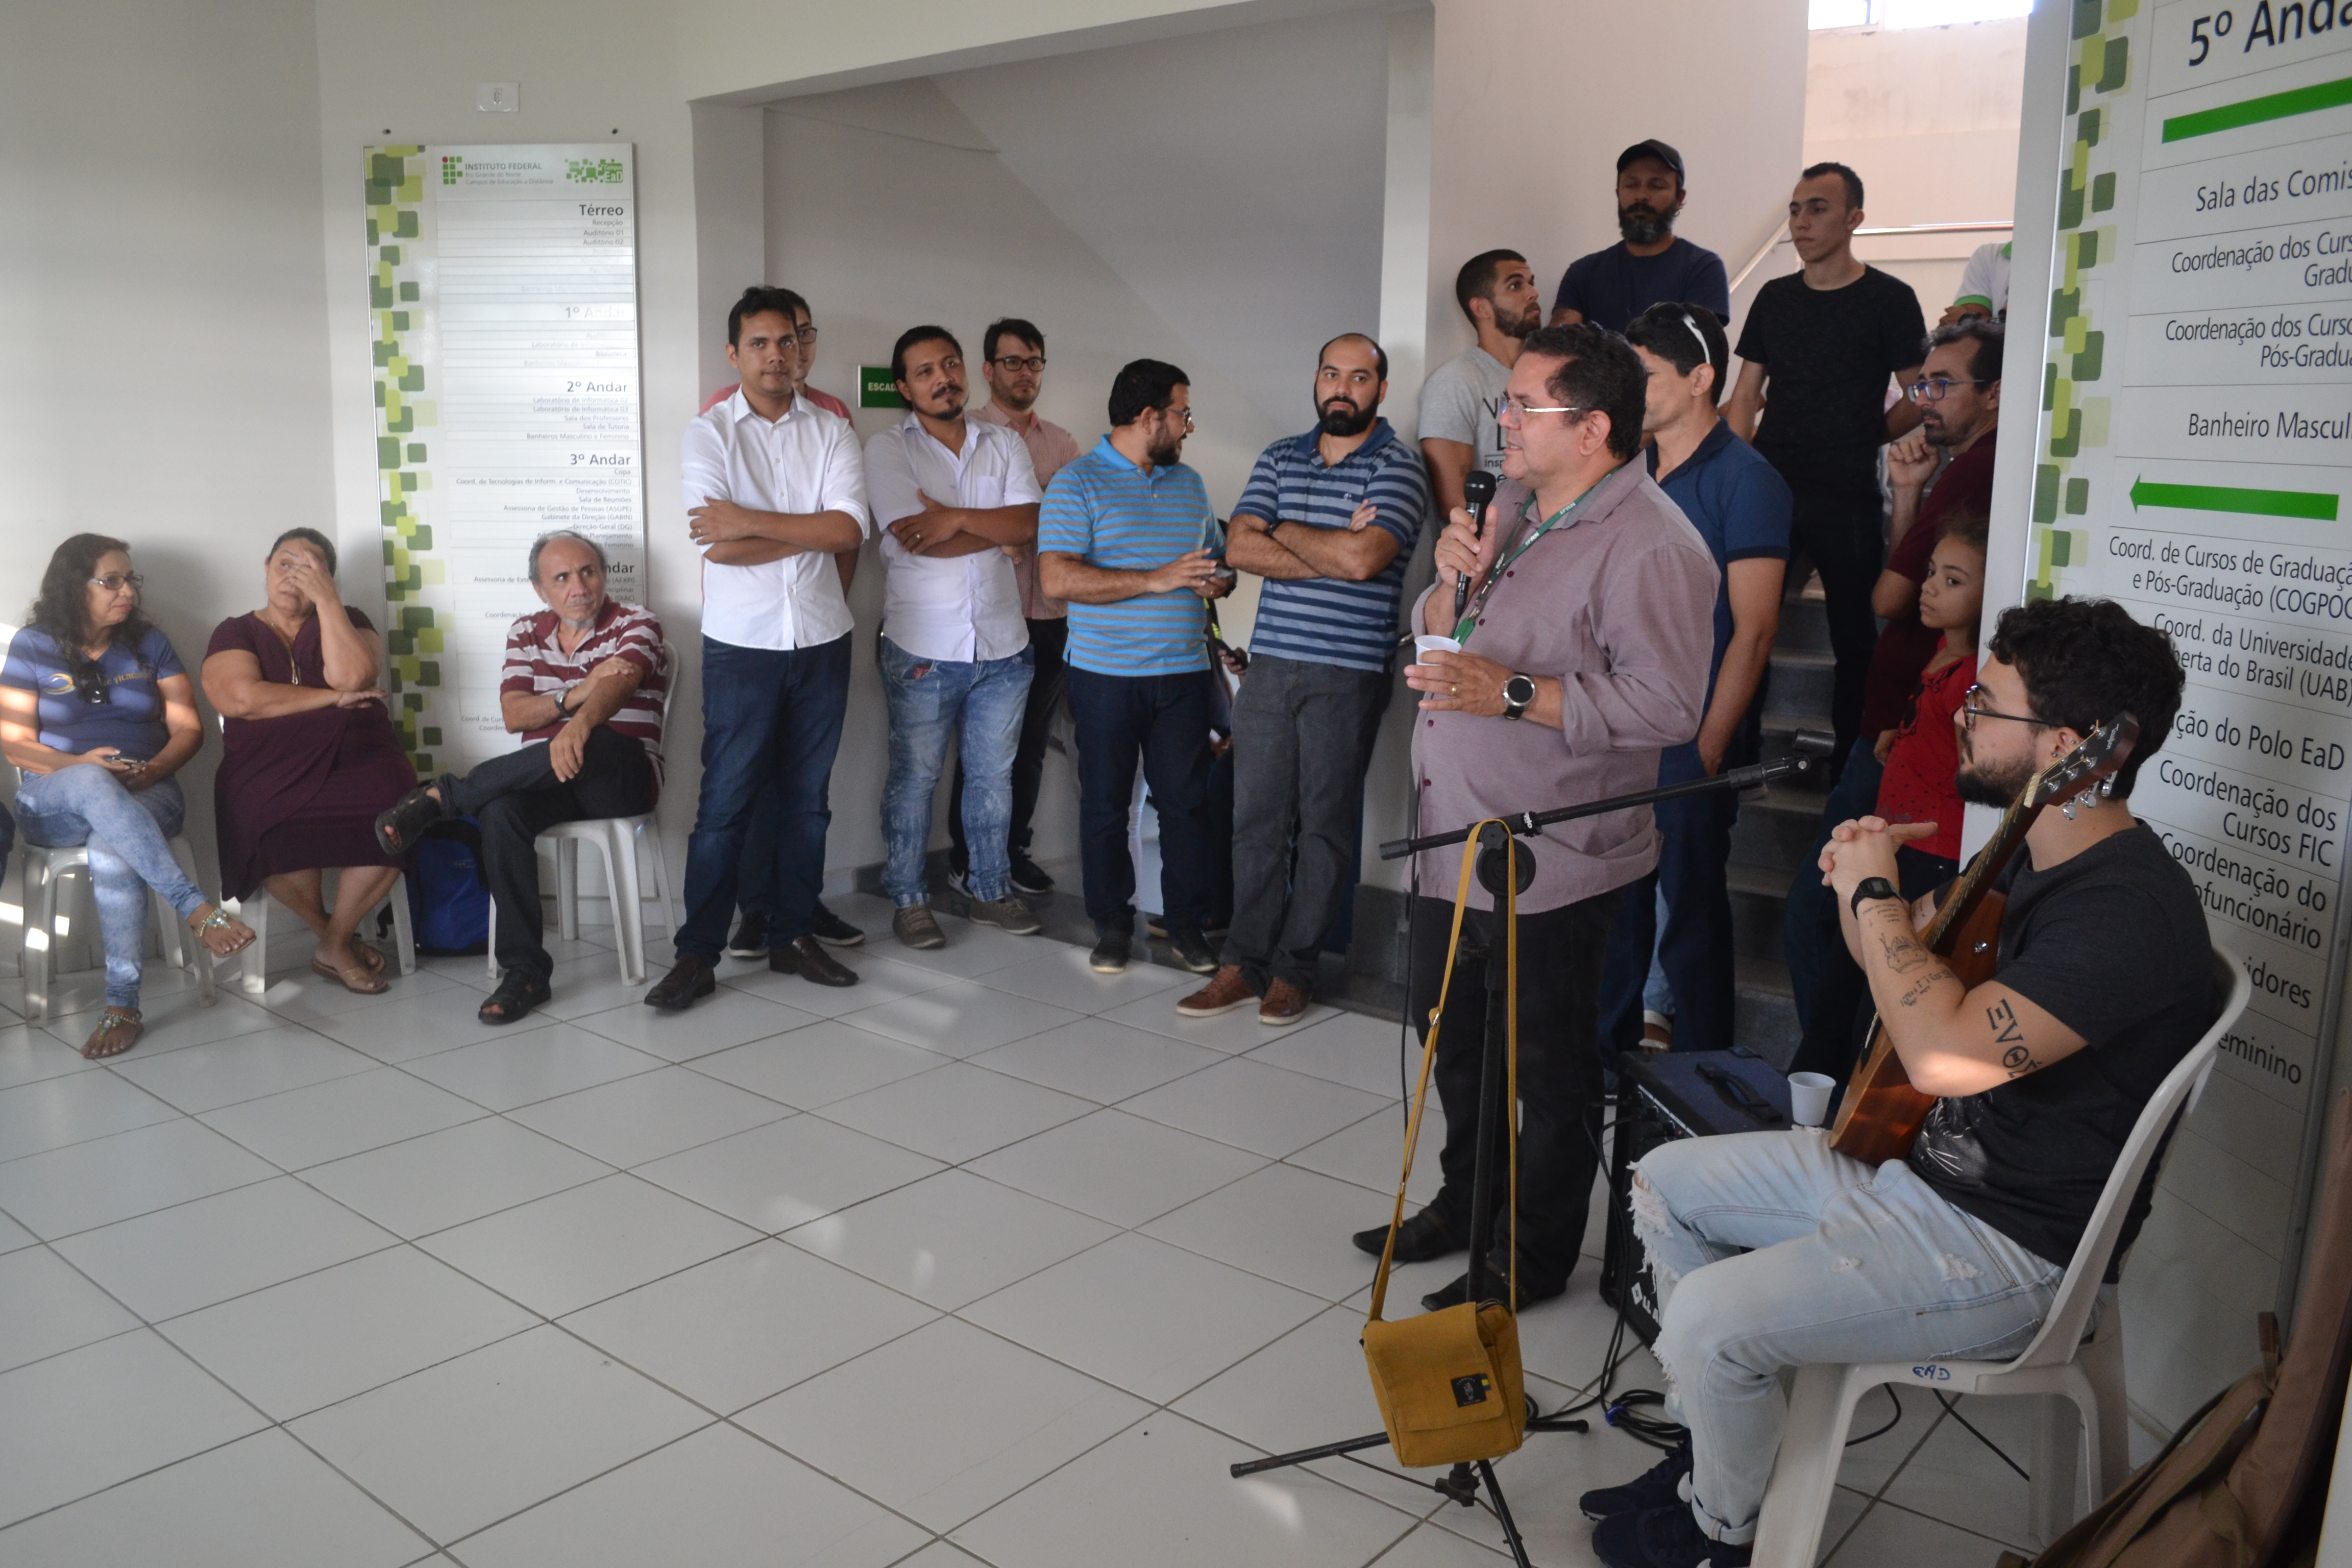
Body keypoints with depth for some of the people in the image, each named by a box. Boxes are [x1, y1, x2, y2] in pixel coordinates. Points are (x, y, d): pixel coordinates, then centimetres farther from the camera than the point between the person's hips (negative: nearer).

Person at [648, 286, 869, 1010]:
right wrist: (813, 531, -11)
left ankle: (794, 936, 23)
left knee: (808, 798, 11)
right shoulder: (709, 433, -1)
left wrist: (754, 523, -15)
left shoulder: (831, 430, 5)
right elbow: (718, 546, -14)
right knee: (724, 802, -1)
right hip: (742, 645, -3)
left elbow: (851, 528, -10)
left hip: (822, 641, 3)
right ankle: (697, 953, 7)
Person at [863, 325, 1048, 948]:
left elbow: (1032, 523, -6)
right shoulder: (888, 450, -4)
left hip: (1002, 643, 4)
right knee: (915, 778, 5)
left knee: (993, 775, 13)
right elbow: (915, 538, -17)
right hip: (924, 646, -3)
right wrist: (999, 532, -8)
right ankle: (908, 901, 18)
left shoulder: (1004, 444, 8)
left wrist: (959, 518, -17)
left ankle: (991, 891, 27)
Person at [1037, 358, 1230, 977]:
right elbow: (1057, 578, -16)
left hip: (1183, 672, 4)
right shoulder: (1078, 484, -4)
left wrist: (1220, 580, -1)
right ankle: (1112, 925, 17)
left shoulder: (1189, 483, 15)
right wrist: (1158, 580, -19)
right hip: (1107, 675, -4)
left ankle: (1187, 924, 13)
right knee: (1105, 804, 4)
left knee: (1185, 801, 3)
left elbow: (1217, 557, 25)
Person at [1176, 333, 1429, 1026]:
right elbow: (1239, 547, -1)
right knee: (1256, 818, 6)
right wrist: (1332, 550, -11)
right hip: (1269, 664, 4)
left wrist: (1286, 531, -5)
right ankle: (1245, 962, 14)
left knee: (1326, 824, 4)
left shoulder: (1398, 469, -4)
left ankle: (1294, 969, 13)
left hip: (1348, 675, -4)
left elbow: (1363, 559, -20)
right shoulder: (1279, 458, 12)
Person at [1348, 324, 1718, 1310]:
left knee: (1549, 1064, 7)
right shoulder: (1512, 508, 12)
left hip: (1551, 864, -9)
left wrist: (1512, 694, -27)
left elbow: (1666, 706, -25)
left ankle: (1536, 1257, 25)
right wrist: (1450, 582, -5)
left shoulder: (1648, 546, -18)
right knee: (1447, 1027, 22)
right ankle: (1465, 1206, 43)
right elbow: (1434, 642, 17)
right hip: (1454, 838, 9)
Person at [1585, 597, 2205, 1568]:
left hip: (2005, 1246, -10)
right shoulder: (2039, 859, 5)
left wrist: (1875, 893, -25)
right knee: (1666, 1181, 12)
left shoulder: (2129, 911, -27)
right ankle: (1716, 1442, 24)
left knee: (1709, 1321, -23)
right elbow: (1913, 970, 19)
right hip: (1912, 1160, 10)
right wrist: (1859, 888, -3)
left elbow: (1945, 1054, -39)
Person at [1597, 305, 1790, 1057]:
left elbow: (1754, 631, -14)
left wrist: (1710, 747, -16)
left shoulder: (1745, 480, -9)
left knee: (1691, 909, 3)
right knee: (1613, 901, 14)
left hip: (1691, 740, -7)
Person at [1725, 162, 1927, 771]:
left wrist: (1862, 437, -3)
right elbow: (1746, 395, 13)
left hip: (1847, 498, -4)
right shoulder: (1774, 297, 12)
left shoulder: (1889, 299, 0)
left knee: (1854, 637, 2)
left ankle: (1852, 767, 14)